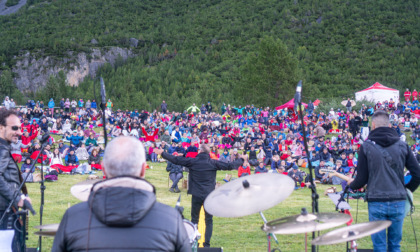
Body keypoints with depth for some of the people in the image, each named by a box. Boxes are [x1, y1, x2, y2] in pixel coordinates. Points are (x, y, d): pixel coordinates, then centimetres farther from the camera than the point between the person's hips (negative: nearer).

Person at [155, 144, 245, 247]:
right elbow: (230, 166, -1)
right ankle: (207, 243, 4)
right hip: (209, 196, 0)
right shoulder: (213, 163, -4)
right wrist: (241, 160, 16)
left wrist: (162, 153, 12)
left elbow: (175, 160, 0)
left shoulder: (192, 161, -5)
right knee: (209, 221, 8)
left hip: (196, 196, 0)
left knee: (194, 220, 11)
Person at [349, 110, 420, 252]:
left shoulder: (366, 147, -3)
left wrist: (351, 186, 18)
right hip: (398, 202, 2)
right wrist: (408, 189, 19)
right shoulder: (402, 146, 3)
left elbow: (361, 179, -3)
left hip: (376, 203, -2)